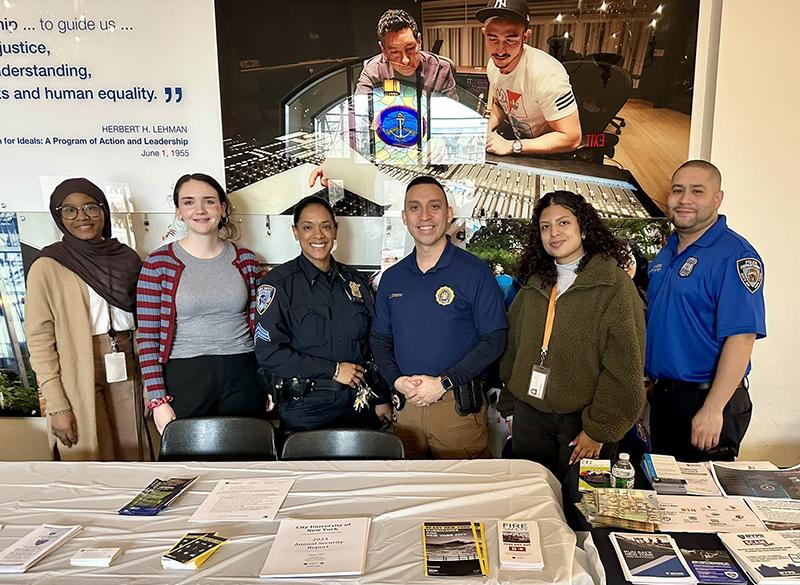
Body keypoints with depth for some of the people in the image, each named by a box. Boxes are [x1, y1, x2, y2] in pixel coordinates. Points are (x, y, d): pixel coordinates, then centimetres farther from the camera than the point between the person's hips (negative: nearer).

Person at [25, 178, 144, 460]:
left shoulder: (126, 257, 7)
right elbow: (39, 339, -7)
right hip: (78, 376, -3)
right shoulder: (47, 267, -4)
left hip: (126, 372, 4)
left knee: (130, 459, 10)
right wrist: (57, 406, -12)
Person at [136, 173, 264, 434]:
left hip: (243, 377, 3)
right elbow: (147, 337, -3)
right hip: (184, 378, -2)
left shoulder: (246, 260, 5)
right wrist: (158, 400, -8)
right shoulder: (158, 264, -2)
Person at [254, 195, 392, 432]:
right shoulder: (278, 282, -7)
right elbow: (268, 352, -15)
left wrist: (382, 399, 8)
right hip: (305, 410, -4)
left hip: (358, 405, 4)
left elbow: (372, 345, 12)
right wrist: (333, 370, -15)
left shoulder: (355, 281, 8)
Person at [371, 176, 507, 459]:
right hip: (406, 405, 4)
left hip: (459, 406, -4)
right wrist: (397, 380, -7)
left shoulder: (475, 271, -6)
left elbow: (494, 340, -8)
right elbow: (380, 339, 12)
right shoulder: (392, 278, 8)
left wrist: (444, 382, -16)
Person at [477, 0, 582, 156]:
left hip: (552, 158, -7)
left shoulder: (545, 73, -28)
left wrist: (511, 146, -25)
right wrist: (487, 128, -6)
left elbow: (571, 138, -26)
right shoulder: (493, 65, -5)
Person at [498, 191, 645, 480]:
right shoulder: (533, 285, 8)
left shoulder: (614, 284, -9)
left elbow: (624, 367, -13)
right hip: (529, 416, 5)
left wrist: (598, 429, -14)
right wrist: (509, 406, 10)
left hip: (582, 420, -4)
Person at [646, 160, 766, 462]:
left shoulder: (735, 255, -16)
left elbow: (742, 335, -24)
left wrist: (713, 409, -26)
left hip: (706, 403, -8)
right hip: (662, 397, 8)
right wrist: (650, 381, 15)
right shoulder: (667, 251, 10)